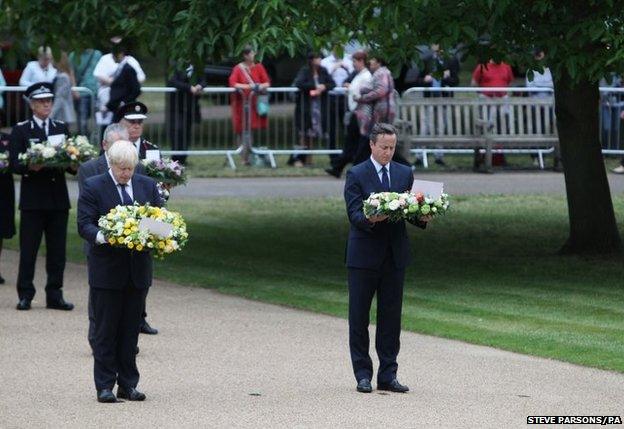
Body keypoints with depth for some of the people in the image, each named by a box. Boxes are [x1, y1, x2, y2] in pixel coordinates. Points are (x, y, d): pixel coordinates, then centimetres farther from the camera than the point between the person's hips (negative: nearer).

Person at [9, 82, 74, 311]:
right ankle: (25, 295, 4)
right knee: (28, 249, -2)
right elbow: (15, 164, -6)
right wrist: (30, 167, -25)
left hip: (58, 199, 3)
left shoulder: (61, 128, 13)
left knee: (57, 249, 5)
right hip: (33, 199, -3)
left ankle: (55, 295, 11)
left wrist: (74, 165, -13)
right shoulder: (21, 130, 2)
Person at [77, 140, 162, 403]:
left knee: (131, 329, 8)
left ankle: (128, 384, 13)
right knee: (106, 330, 0)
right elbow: (84, 225, -9)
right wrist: (101, 237, -29)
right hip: (107, 270, -4)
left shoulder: (147, 186, 9)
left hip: (138, 270, 4)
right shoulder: (93, 187, -4)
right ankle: (105, 386, 4)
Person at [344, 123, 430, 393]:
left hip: (395, 255, 4)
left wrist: (422, 218, -15)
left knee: (391, 317, 5)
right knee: (359, 316, 2)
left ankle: (388, 375, 9)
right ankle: (363, 374, 8)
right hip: (364, 255, -4)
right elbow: (354, 214, -12)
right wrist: (370, 219, -32)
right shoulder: (356, 175, -3)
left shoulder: (405, 174, 11)